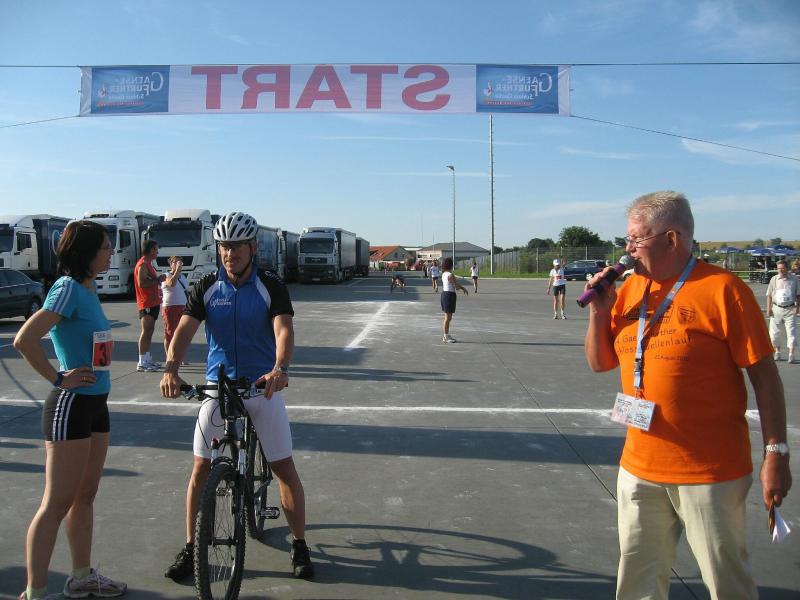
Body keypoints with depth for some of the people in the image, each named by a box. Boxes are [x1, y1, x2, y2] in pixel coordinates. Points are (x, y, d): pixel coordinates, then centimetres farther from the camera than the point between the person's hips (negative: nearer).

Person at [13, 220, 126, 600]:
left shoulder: (89, 288, 10)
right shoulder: (68, 287, -16)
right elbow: (24, 340, -26)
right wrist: (59, 379, -17)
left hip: (96, 404, 9)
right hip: (70, 406, -9)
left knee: (85, 496, 17)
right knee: (57, 504, 0)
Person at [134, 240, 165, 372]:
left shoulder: (148, 264, 19)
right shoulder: (143, 264, -13)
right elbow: (141, 283, -23)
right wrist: (158, 279, -17)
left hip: (153, 302, 10)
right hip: (147, 303, -10)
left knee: (149, 331, 13)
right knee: (146, 331, -11)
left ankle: (147, 359, 20)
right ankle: (142, 363, -11)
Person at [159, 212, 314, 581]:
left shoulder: (271, 287, -6)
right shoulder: (206, 288, 0)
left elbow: (284, 330, -21)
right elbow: (184, 331, -11)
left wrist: (280, 368, -41)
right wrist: (170, 369, -31)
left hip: (263, 386, -2)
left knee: (284, 468, 2)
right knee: (201, 468, 5)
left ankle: (300, 546, 19)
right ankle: (190, 548, 23)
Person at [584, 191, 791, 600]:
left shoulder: (722, 289, -12)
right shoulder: (629, 290, 5)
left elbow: (764, 376, -10)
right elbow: (600, 363, 10)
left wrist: (776, 453, -10)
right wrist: (598, 313, -5)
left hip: (711, 473, -5)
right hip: (639, 469, 5)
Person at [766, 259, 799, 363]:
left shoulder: (794, 279, 0)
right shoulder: (774, 279, 3)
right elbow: (769, 295, 5)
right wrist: (768, 308, -1)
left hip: (790, 309, -2)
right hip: (776, 309, 2)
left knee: (791, 331, -4)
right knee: (774, 332, 6)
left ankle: (791, 355, 0)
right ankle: (777, 352, 22)